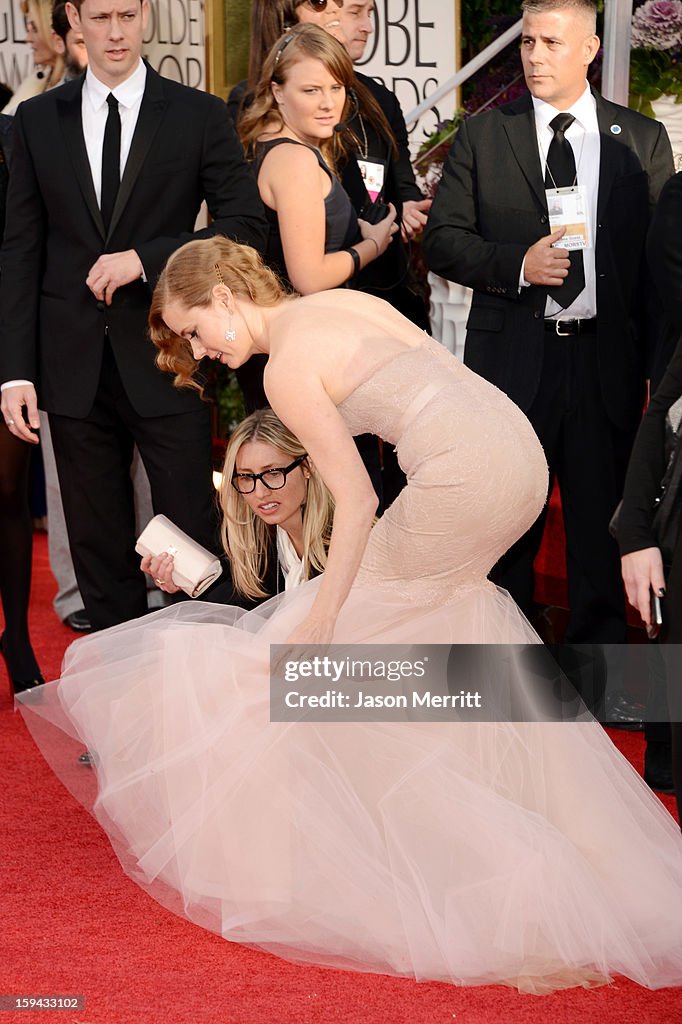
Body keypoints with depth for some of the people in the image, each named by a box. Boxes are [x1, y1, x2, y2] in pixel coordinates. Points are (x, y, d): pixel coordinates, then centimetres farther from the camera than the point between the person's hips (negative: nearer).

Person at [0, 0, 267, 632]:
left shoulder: (198, 116, 2)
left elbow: (245, 225, -2)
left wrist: (145, 258, -14)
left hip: (165, 361, -2)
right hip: (73, 366, 2)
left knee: (193, 541, 1)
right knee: (98, 548, 10)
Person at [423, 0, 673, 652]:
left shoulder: (642, 141, 6)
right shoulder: (482, 135, 5)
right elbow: (441, 239, 2)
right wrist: (518, 264, -14)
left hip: (607, 359, 1)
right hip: (513, 359, 0)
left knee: (602, 518, 8)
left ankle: (597, 644, 23)